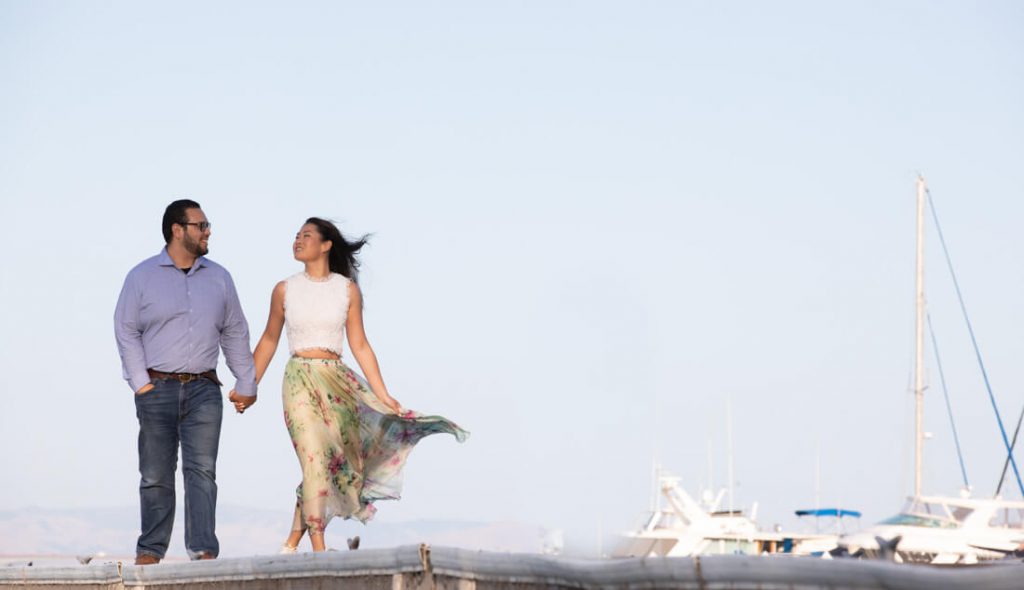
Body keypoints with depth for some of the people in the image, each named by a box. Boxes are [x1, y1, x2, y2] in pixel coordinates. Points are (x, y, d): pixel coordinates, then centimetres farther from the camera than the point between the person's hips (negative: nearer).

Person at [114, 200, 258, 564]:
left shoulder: (218, 278, 14)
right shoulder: (142, 277, 5)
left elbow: (235, 333, 17)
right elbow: (126, 330, 2)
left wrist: (246, 384, 14)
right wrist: (140, 382, -6)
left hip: (203, 389, 2)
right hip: (157, 388, -1)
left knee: (202, 470, -9)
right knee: (156, 476, 2)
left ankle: (203, 550, -14)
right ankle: (151, 550, 11)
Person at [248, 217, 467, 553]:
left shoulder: (348, 290, 6)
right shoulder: (285, 290, 5)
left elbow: (360, 346, 7)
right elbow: (268, 342, 14)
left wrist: (384, 396, 3)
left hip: (337, 380, 2)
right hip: (300, 380, -2)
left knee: (345, 460, -1)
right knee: (316, 459, -14)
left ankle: (293, 543, 9)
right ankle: (318, 548, -13)